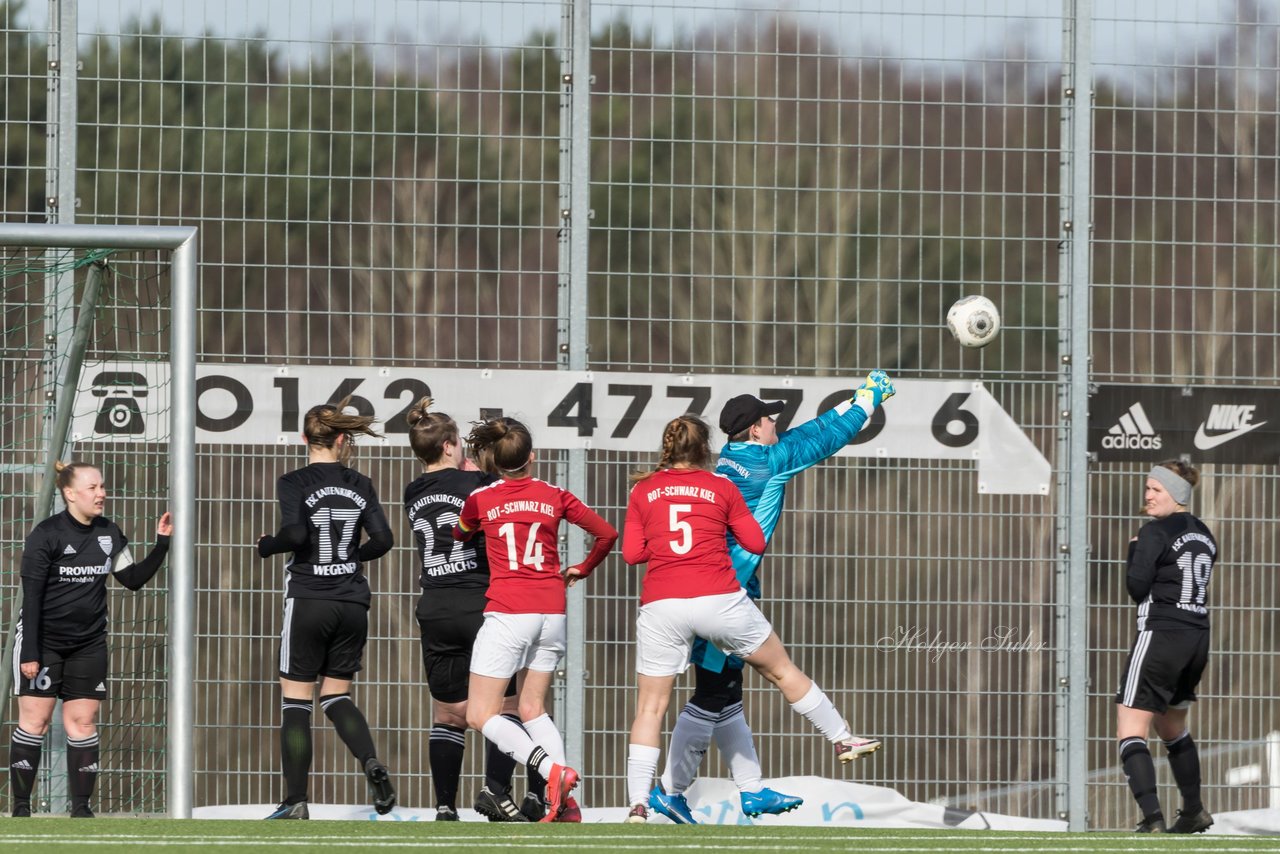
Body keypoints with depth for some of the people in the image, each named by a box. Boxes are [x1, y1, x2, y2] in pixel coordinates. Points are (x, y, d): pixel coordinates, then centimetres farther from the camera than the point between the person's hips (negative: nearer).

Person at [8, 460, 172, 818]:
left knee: (83, 722, 2)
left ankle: (81, 808, 6)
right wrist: (29, 653, -17)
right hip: (44, 640, -5)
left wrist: (162, 544, -1)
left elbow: (133, 579, 11)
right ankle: (21, 808, 1)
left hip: (88, 644, 5)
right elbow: (31, 596, -14)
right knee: (34, 720, -4)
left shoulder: (109, 534, 4)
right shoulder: (46, 535, -13)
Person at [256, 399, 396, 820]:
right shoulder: (359, 485, 4)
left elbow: (294, 533, -20)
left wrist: (266, 545, 0)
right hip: (352, 606, 4)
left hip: (308, 600, -4)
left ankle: (295, 802, 1)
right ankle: (371, 763, -13)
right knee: (336, 695, 14)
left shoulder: (294, 484, -6)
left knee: (296, 700, 4)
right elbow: (382, 540, 0)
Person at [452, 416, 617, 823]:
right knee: (533, 708, 17)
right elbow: (607, 533, 13)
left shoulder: (480, 499, 1)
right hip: (552, 611, 4)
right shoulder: (554, 497, 7)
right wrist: (582, 570, 31)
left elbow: (459, 535, 23)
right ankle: (564, 803, -1)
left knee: (481, 715, -1)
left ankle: (552, 770, -22)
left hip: (508, 612, -4)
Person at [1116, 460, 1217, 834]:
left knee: (1130, 732, -10)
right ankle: (1194, 812, 35)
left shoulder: (1155, 533, -10)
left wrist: (1133, 553, 3)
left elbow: (1137, 587, -13)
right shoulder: (1203, 535, 13)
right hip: (1198, 637, 8)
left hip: (1161, 635, -8)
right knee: (1172, 728, 28)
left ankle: (1152, 818, -25)